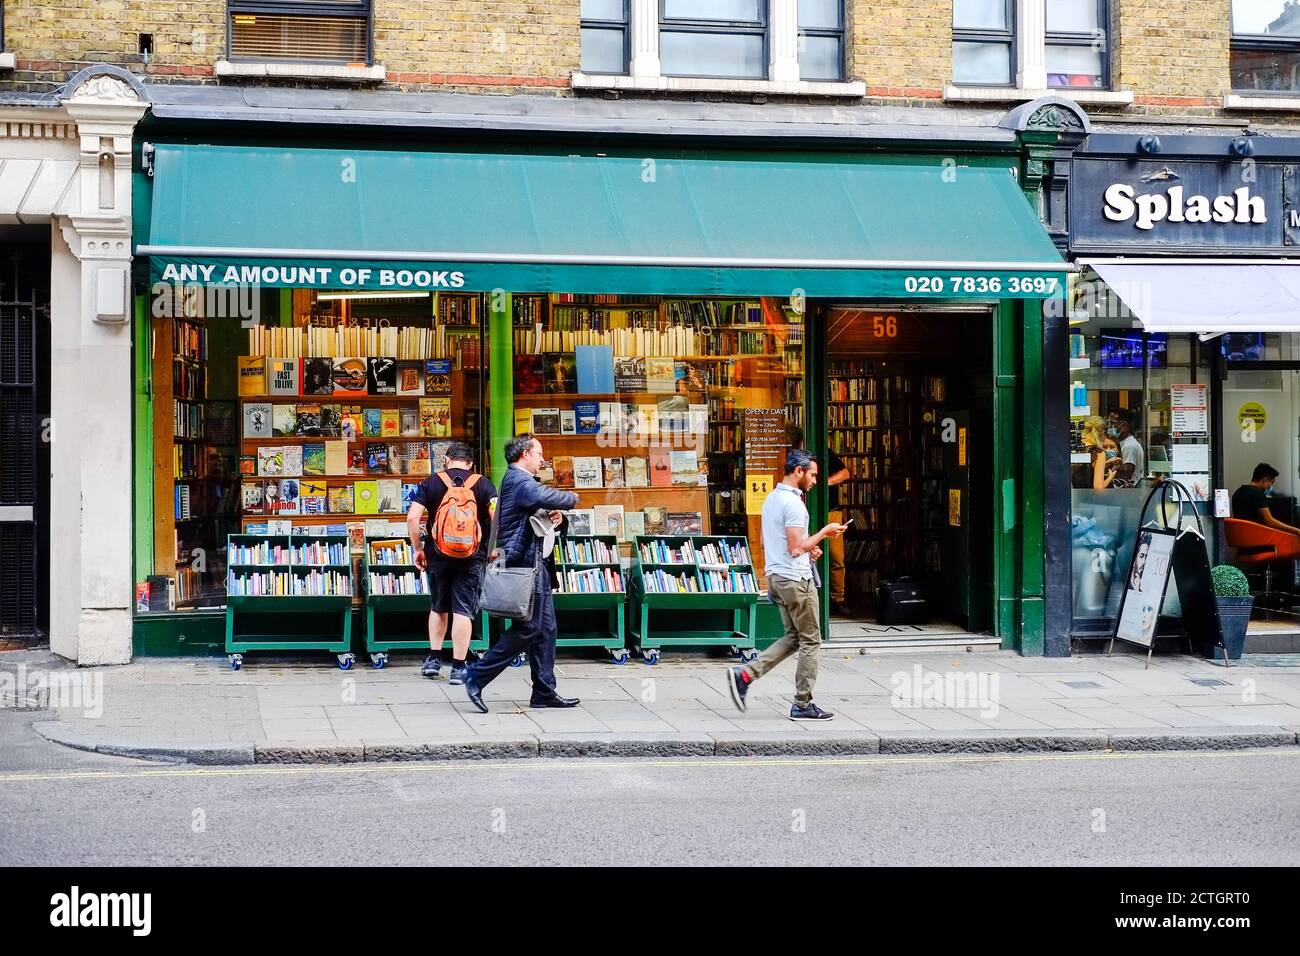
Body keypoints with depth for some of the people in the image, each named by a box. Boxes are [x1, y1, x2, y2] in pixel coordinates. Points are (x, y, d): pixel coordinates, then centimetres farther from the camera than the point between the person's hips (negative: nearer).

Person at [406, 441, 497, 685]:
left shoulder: (431, 483, 3)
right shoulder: (483, 484, 1)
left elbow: (412, 518, -6)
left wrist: (417, 549, 3)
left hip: (438, 555, 1)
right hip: (472, 558, -1)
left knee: (438, 607, 19)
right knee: (463, 610, 1)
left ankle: (433, 659, 20)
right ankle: (458, 667, 1)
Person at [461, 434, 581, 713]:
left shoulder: (520, 480, 21)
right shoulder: (519, 480, -15)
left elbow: (537, 511, 26)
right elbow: (545, 497, -34)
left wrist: (553, 515, 3)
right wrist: (571, 498, -13)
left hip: (532, 562, 11)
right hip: (523, 562, -11)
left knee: (545, 627, 11)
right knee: (527, 628, -8)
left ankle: (544, 691, 14)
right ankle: (477, 677, -4)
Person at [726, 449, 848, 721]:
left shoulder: (772, 498, 13)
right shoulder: (793, 503, -18)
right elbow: (796, 548, -22)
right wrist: (824, 533, -11)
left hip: (776, 576, 10)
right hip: (795, 580, -10)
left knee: (793, 637, 16)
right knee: (810, 642, 1)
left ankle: (745, 674, 6)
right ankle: (803, 705, 5)